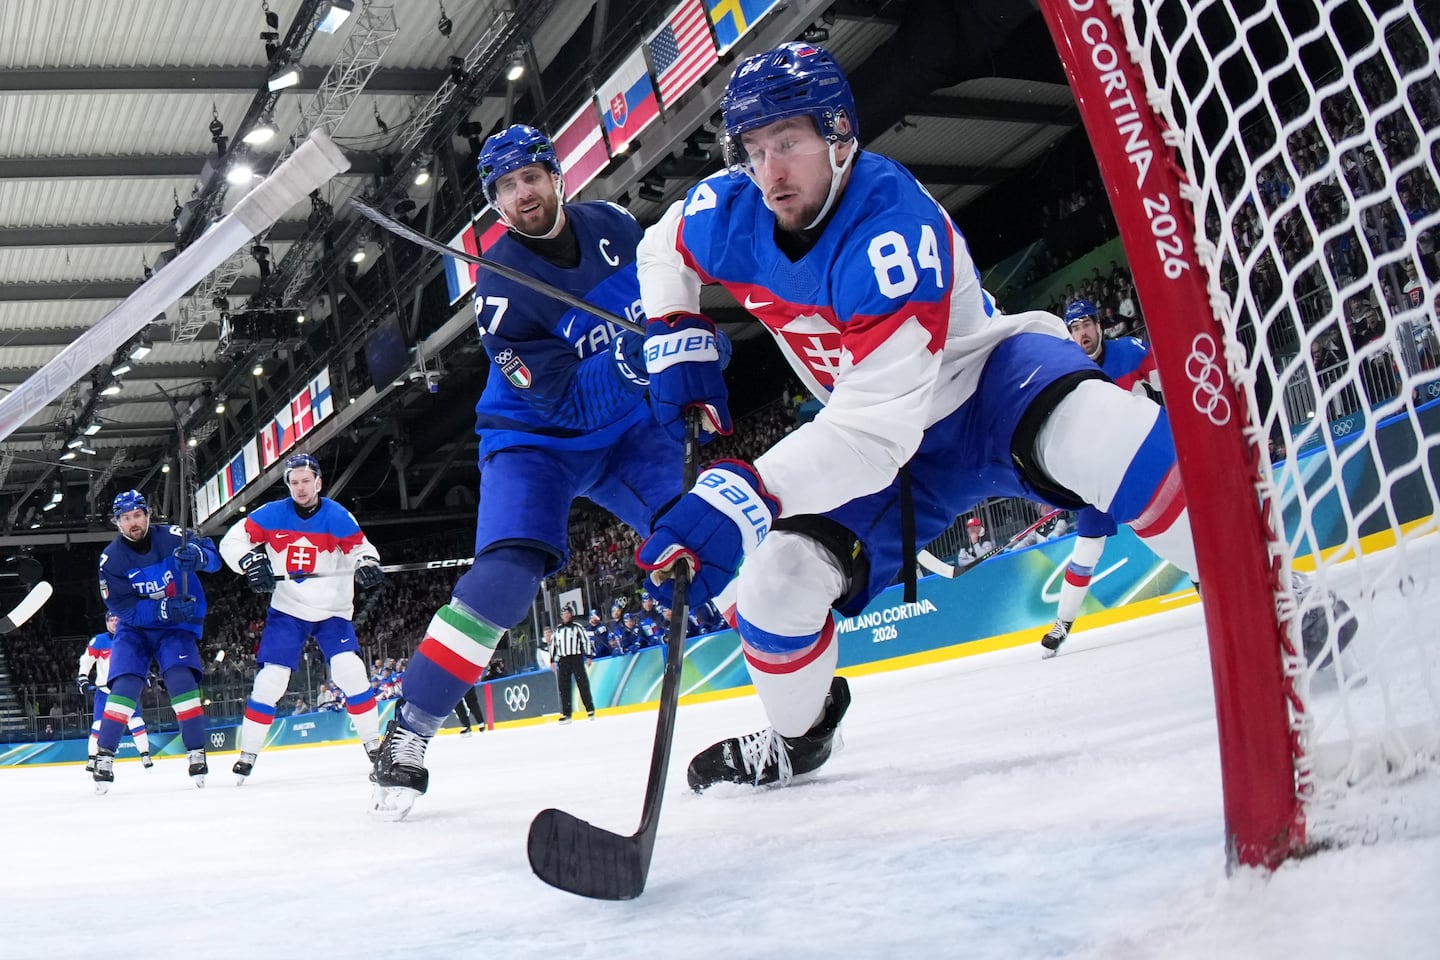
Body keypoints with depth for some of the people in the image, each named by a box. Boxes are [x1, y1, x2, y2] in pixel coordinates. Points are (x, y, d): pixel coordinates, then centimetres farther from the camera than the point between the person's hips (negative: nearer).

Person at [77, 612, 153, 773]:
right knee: (99, 724, -5)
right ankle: (92, 758, 2)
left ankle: (145, 755, 1)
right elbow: (86, 660, -4)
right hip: (104, 689, -1)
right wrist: (82, 679, -14)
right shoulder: (98, 641, -4)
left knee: (136, 721, -4)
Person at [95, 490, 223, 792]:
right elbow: (122, 607, -17)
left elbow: (214, 557, -17)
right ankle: (104, 756, -8)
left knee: (181, 679, -20)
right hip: (134, 627, 1)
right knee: (125, 685, -15)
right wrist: (163, 608, -31)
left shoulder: (172, 538, -14)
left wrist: (197, 555, -41)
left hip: (178, 625, -1)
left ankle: (197, 752, -13)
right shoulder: (112, 559, -12)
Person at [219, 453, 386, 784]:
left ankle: (374, 745, -4)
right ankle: (247, 755, 5)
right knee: (269, 680, -6)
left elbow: (360, 548, -8)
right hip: (286, 610, 1)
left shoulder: (337, 517, -9)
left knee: (350, 671, -16)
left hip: (331, 610, -1)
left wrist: (367, 565, -31)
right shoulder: (271, 514, -7)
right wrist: (249, 561, -24)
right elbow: (231, 541, -4)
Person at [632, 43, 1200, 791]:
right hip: (890, 447, 6)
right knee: (778, 571, -10)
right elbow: (662, 251, 16)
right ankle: (797, 736, 20)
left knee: (1084, 424, -40)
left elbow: (874, 427, -38)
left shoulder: (892, 230, -33)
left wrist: (739, 496, -44)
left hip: (989, 383, -6)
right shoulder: (731, 213, -11)